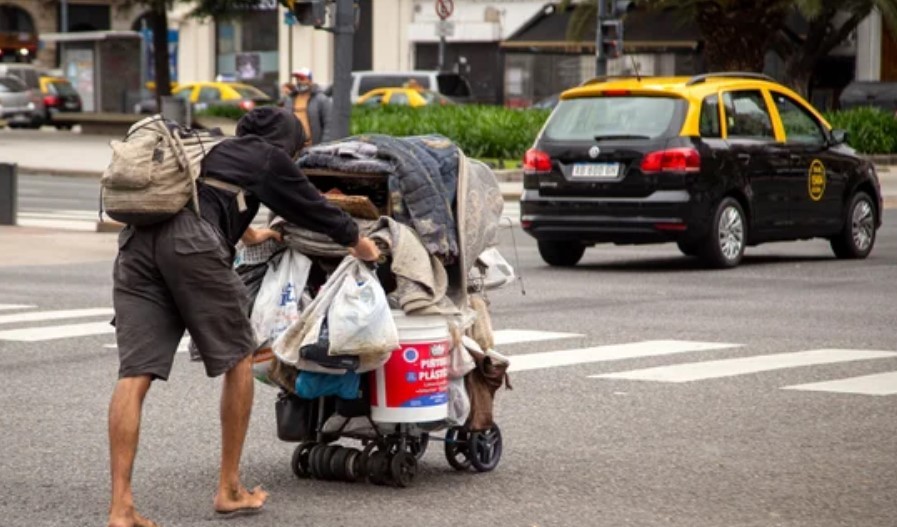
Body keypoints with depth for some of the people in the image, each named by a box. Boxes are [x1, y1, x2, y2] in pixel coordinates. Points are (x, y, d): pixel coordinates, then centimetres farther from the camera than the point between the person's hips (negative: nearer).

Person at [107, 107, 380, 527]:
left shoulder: (210, 150, 38)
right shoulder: (268, 157, 19)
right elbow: (311, 206, 28)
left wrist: (248, 233, 79)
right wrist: (361, 245, 47)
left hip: (136, 240, 6)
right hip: (191, 243, -6)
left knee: (135, 375, -1)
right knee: (237, 358, 13)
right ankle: (230, 490, 18)